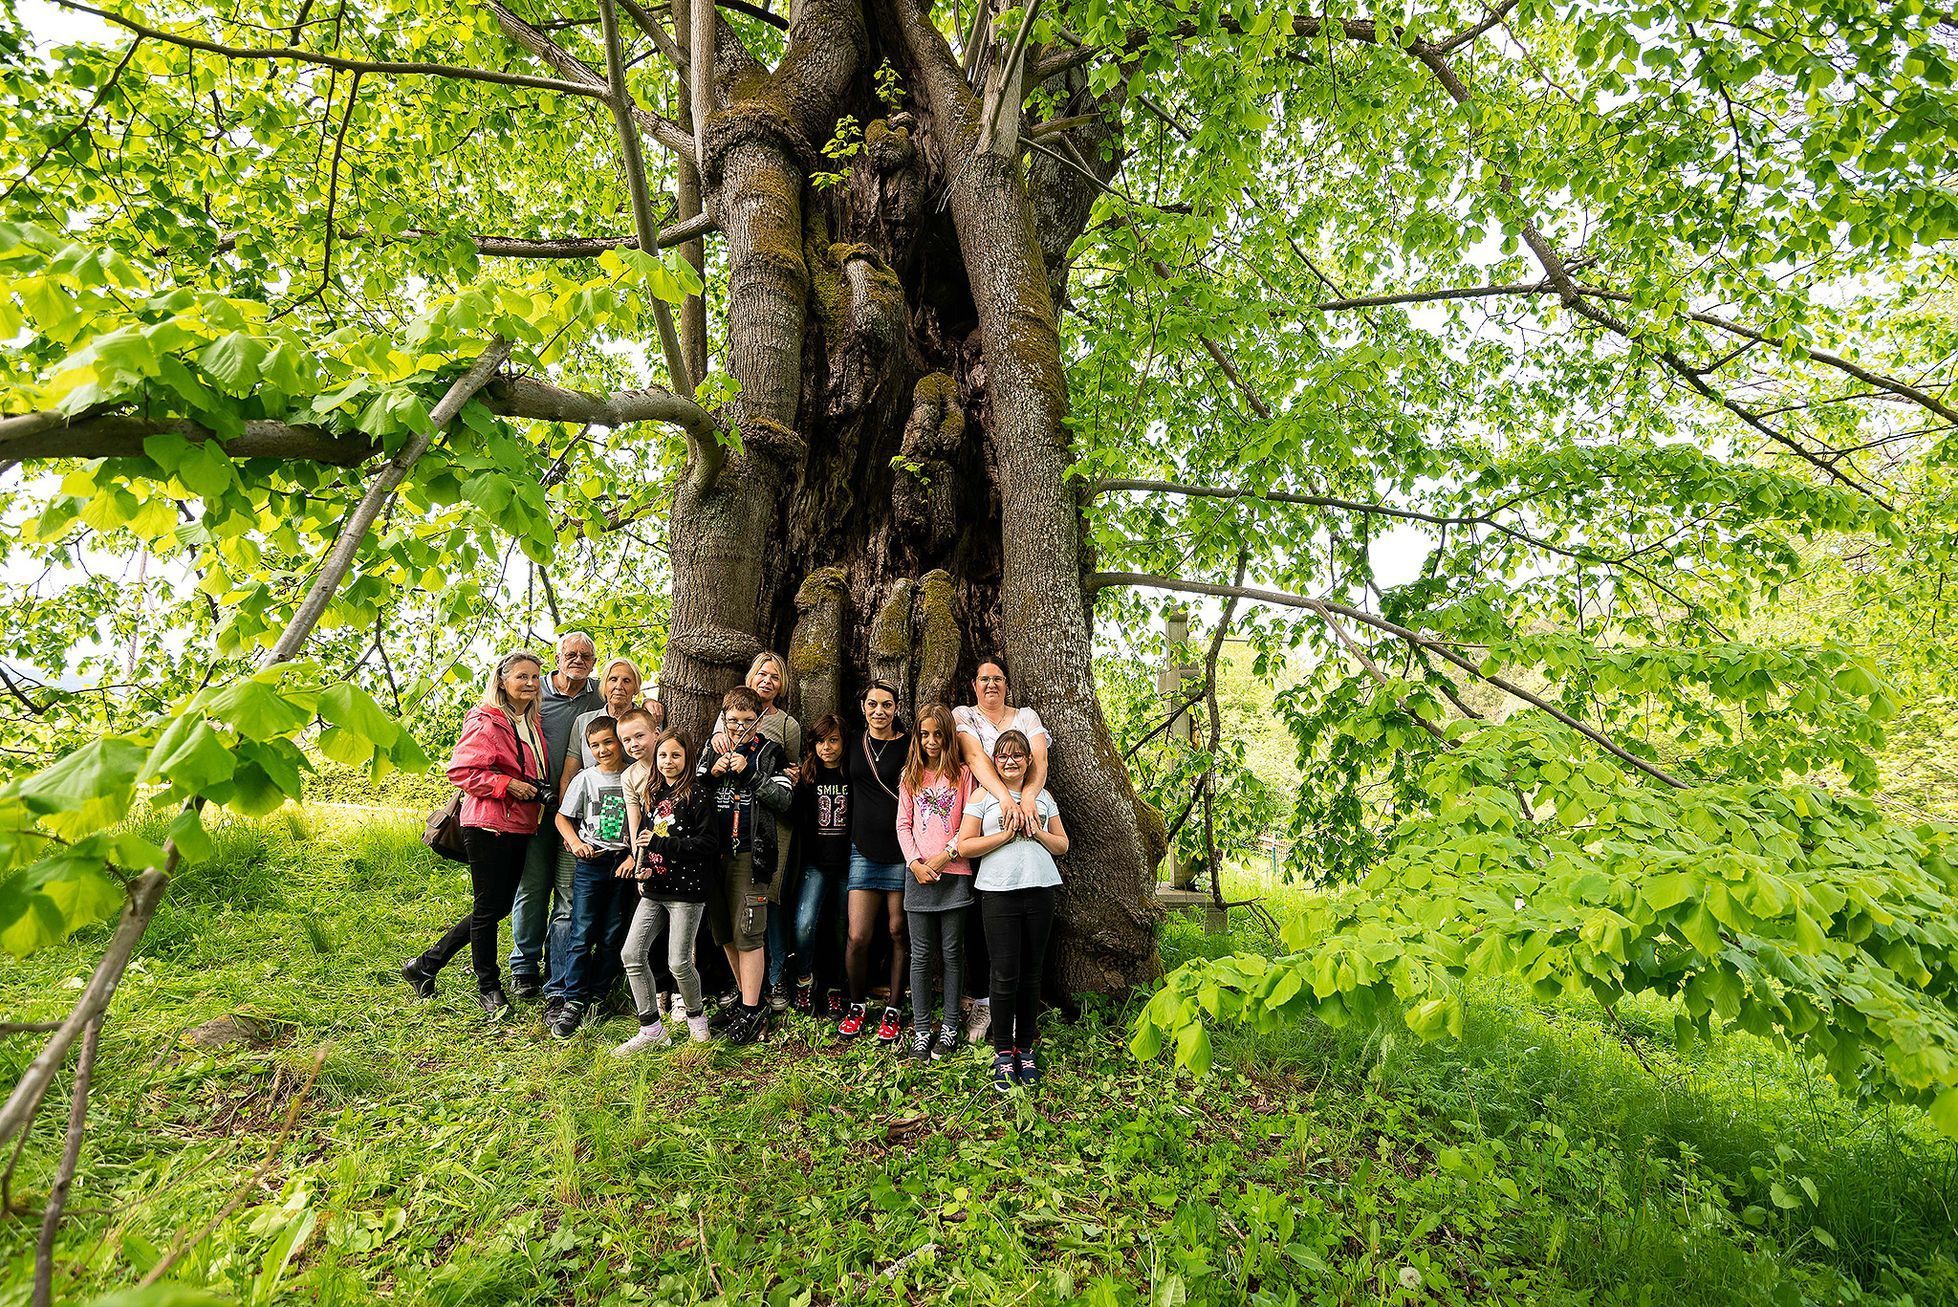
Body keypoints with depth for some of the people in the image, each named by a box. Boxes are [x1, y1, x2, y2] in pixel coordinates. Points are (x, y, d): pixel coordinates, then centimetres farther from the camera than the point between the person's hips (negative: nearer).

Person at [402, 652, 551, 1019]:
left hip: (520, 828, 9)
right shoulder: (485, 722, -11)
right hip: (488, 826, -9)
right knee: (488, 907, 2)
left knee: (500, 905, 13)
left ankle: (425, 965, 27)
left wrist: (538, 792, 11)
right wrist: (508, 785, -19)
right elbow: (461, 771, -15)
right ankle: (489, 988, 17)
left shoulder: (531, 723, 14)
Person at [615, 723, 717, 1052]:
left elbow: (708, 843, -15)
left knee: (678, 962, -4)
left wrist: (661, 844, -18)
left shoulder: (698, 796, -9)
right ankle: (651, 1029, 11)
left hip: (686, 889, -7)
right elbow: (641, 837, 19)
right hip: (654, 889, 7)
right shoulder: (651, 794, 12)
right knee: (631, 954, 0)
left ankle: (696, 1015, 25)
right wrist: (640, 867, 0)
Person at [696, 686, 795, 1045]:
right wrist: (712, 773, -6)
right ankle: (745, 995, 27)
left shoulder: (769, 751, 1)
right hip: (714, 851, 5)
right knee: (724, 931, 13)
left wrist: (748, 772, -15)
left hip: (750, 853, -5)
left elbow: (784, 799, -7)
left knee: (747, 933, -6)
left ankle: (753, 1009, 2)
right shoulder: (713, 748, 13)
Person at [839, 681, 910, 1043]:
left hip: (902, 850, -2)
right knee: (858, 937, -2)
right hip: (865, 849, 3)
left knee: (899, 933, 5)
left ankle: (892, 1010, 19)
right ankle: (857, 1005, 20)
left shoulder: (909, 745, -1)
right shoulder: (854, 745, 10)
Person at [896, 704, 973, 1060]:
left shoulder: (962, 773, 3)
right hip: (918, 874, 2)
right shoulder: (910, 776, 10)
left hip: (954, 873, -2)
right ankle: (921, 1030, 12)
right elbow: (903, 825, 7)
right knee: (921, 955, 4)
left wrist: (946, 855, -11)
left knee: (952, 953, 5)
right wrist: (916, 863, -6)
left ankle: (950, 1028, 15)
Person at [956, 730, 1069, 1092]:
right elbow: (964, 845, -2)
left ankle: (1025, 1048, 20)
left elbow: (1062, 845, 15)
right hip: (999, 891, -3)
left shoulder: (1042, 797, 15)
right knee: (1005, 974, -5)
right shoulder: (983, 796, 5)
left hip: (1039, 890, 3)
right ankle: (1003, 1052, 10)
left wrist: (1036, 831, -2)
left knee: (1031, 974, 7)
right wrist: (1005, 834, -10)